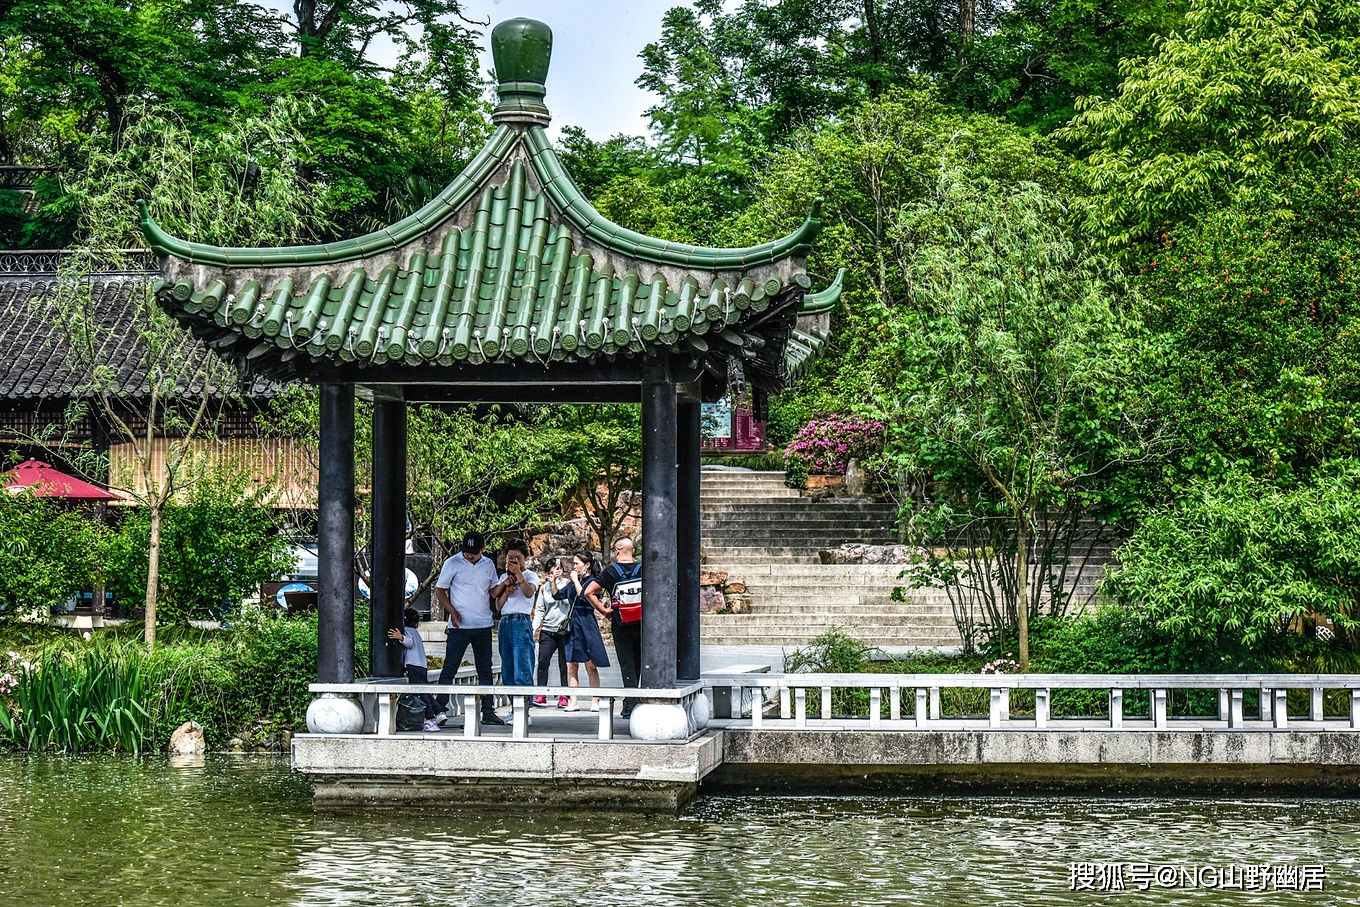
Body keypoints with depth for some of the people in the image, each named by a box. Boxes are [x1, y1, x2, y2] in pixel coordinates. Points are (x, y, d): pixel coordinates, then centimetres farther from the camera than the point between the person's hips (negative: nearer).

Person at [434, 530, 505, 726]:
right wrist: (452, 611, -13)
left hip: (483, 627, 4)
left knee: (485, 670, 8)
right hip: (460, 626, -4)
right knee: (449, 669, -5)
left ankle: (488, 711, 13)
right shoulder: (453, 563, -3)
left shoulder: (488, 565, 9)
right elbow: (440, 590, 0)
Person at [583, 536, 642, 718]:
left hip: (620, 624, -1)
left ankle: (631, 705, -6)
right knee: (639, 663, 13)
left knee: (627, 664, 1)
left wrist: (603, 610, -2)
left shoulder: (610, 572, -3)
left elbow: (589, 592, -9)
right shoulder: (642, 570, 0)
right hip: (641, 623, 1)